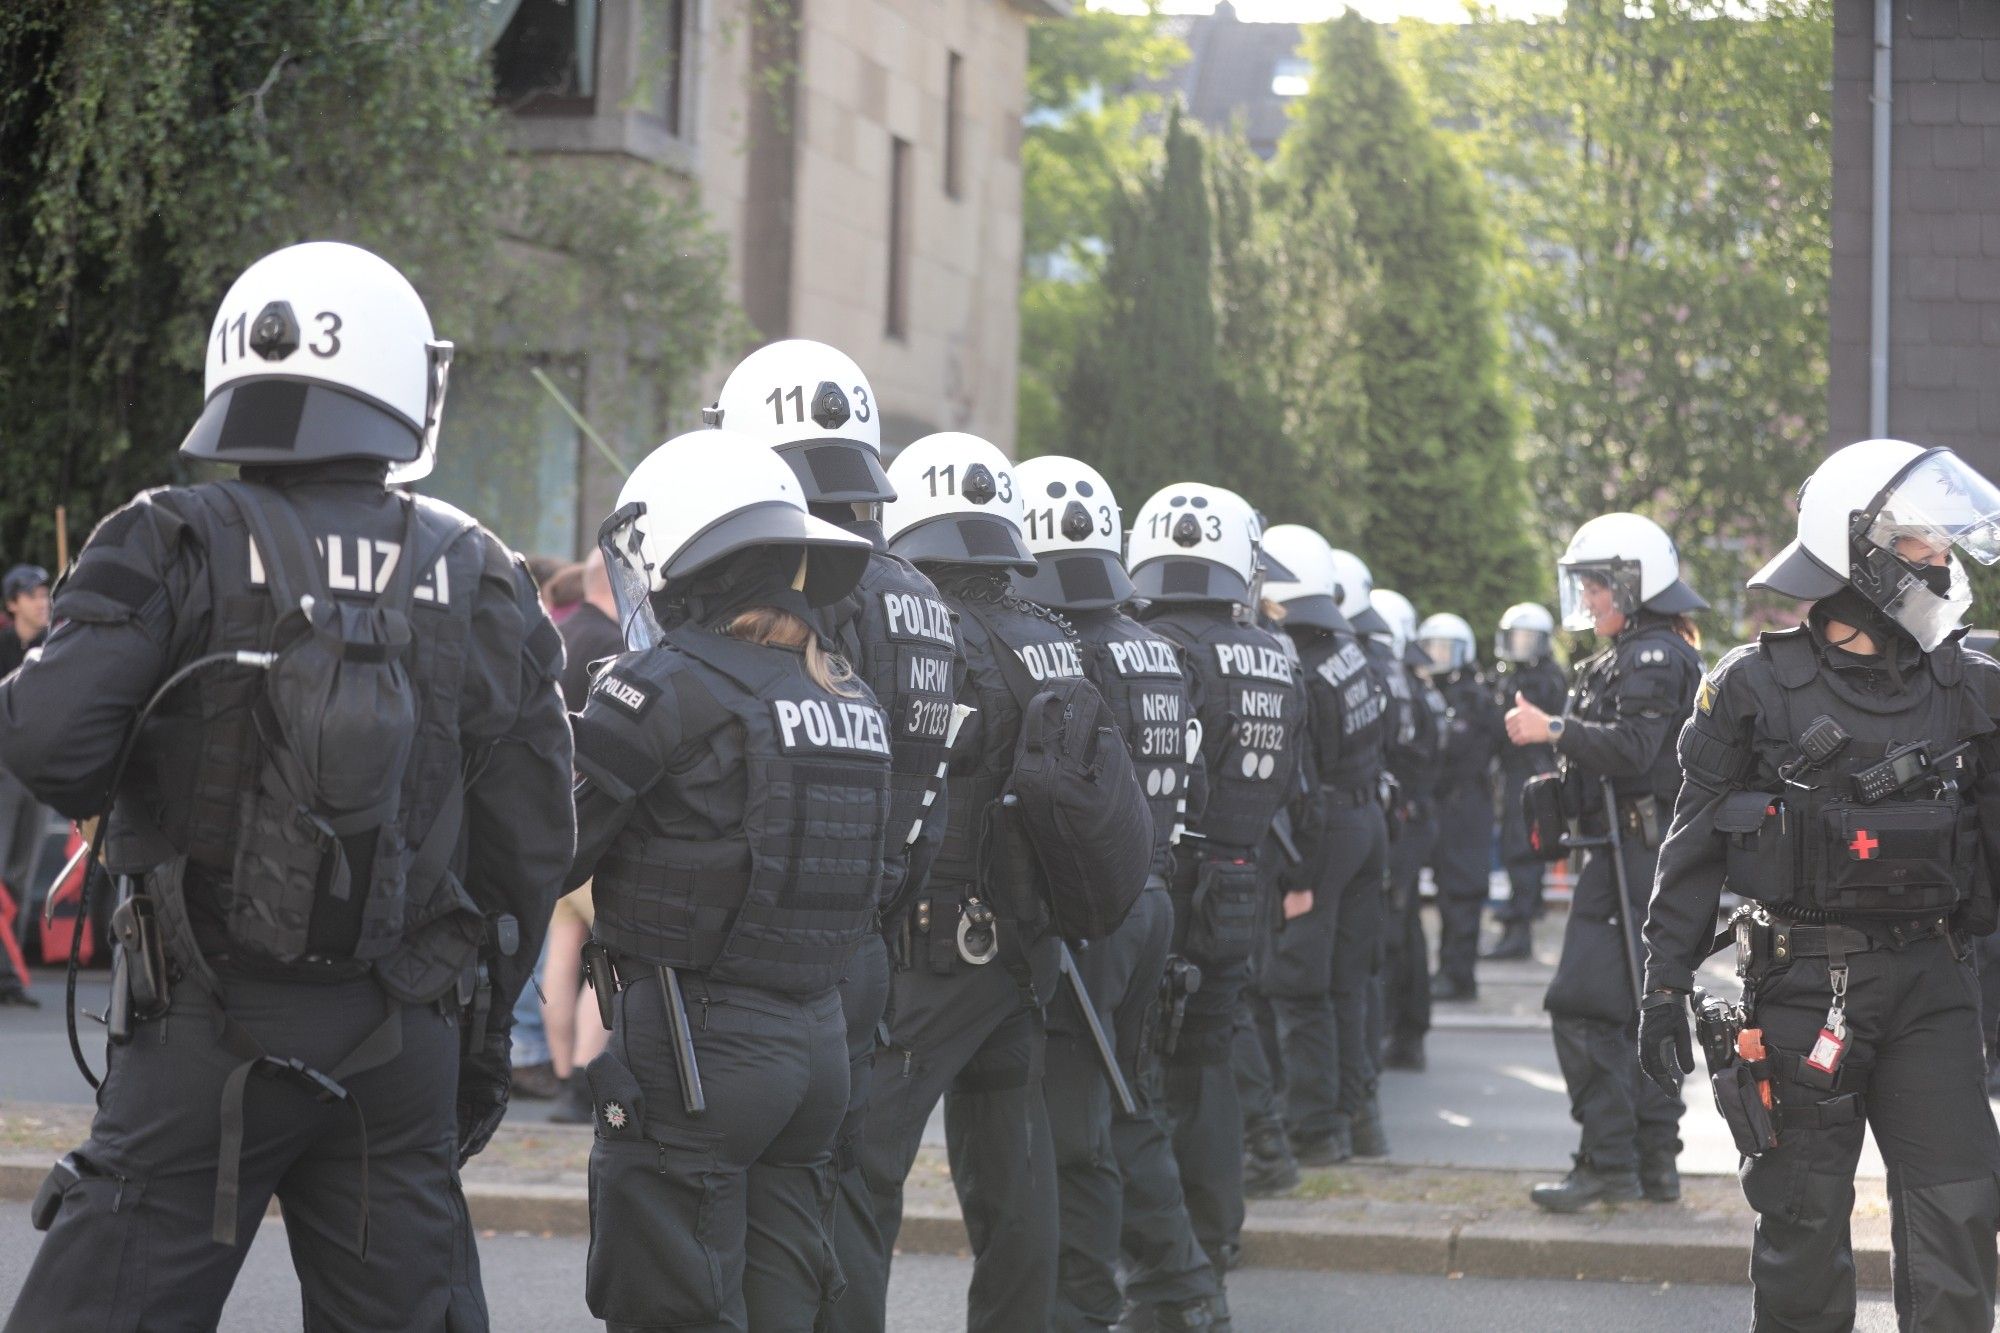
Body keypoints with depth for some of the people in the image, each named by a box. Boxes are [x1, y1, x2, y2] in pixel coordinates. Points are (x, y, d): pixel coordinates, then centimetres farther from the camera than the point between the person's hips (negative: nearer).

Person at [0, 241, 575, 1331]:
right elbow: (532, 839, 6)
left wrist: (123, 789, 6)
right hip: (406, 1043, 3)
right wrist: (484, 1027, 17)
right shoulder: (482, 582, 4)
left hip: (209, 1033, -3)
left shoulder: (179, 549, -7)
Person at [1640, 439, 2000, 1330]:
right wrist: (1665, 988, -3)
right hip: (1805, 981, -3)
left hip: (1928, 983, 3)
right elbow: (1695, 850, 0)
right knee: (1805, 1221, 5)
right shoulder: (1752, 687, -3)